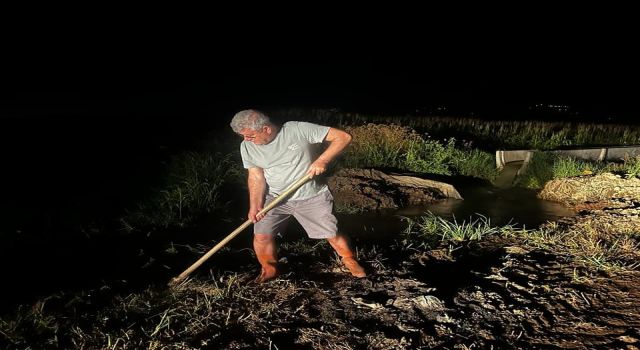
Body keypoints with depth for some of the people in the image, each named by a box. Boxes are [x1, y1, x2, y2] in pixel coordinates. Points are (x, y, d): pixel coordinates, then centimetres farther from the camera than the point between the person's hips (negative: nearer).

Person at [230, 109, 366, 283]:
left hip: (311, 196, -2)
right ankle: (269, 270, 21)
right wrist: (255, 206, -17)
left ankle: (349, 260, 34)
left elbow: (343, 137, -18)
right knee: (261, 236, -9)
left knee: (332, 235, 2)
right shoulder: (247, 147, -9)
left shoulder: (299, 129, -21)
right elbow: (256, 177, -4)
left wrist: (322, 160, -27)